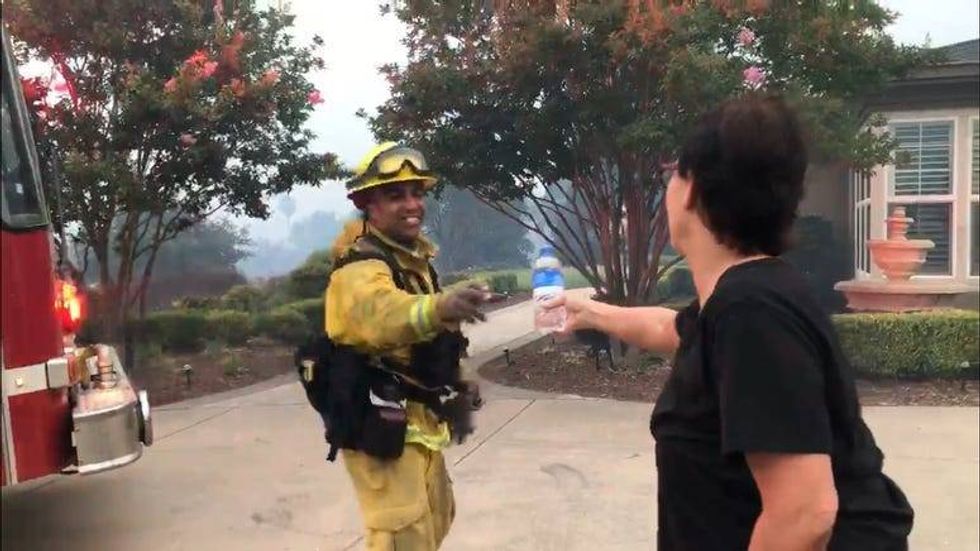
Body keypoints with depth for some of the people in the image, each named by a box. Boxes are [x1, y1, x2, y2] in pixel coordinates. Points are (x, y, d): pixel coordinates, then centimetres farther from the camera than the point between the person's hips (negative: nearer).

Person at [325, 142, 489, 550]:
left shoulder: (414, 256, 11)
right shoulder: (361, 265, -21)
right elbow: (380, 313, -46)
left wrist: (454, 378, 20)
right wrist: (438, 307, -63)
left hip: (417, 420, 10)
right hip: (380, 425, -10)